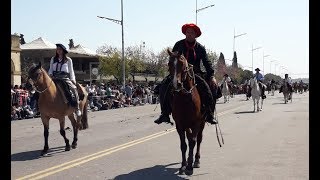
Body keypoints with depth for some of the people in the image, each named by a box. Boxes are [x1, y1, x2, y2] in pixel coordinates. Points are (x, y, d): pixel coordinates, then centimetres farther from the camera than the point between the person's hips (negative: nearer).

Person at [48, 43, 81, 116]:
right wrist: (50, 75, 0)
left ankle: (77, 108, -21)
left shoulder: (68, 60, 9)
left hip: (65, 78, -3)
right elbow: (50, 69, 19)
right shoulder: (53, 59, 17)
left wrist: (73, 80, -1)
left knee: (74, 89, -26)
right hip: (55, 79, 3)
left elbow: (71, 71, 9)